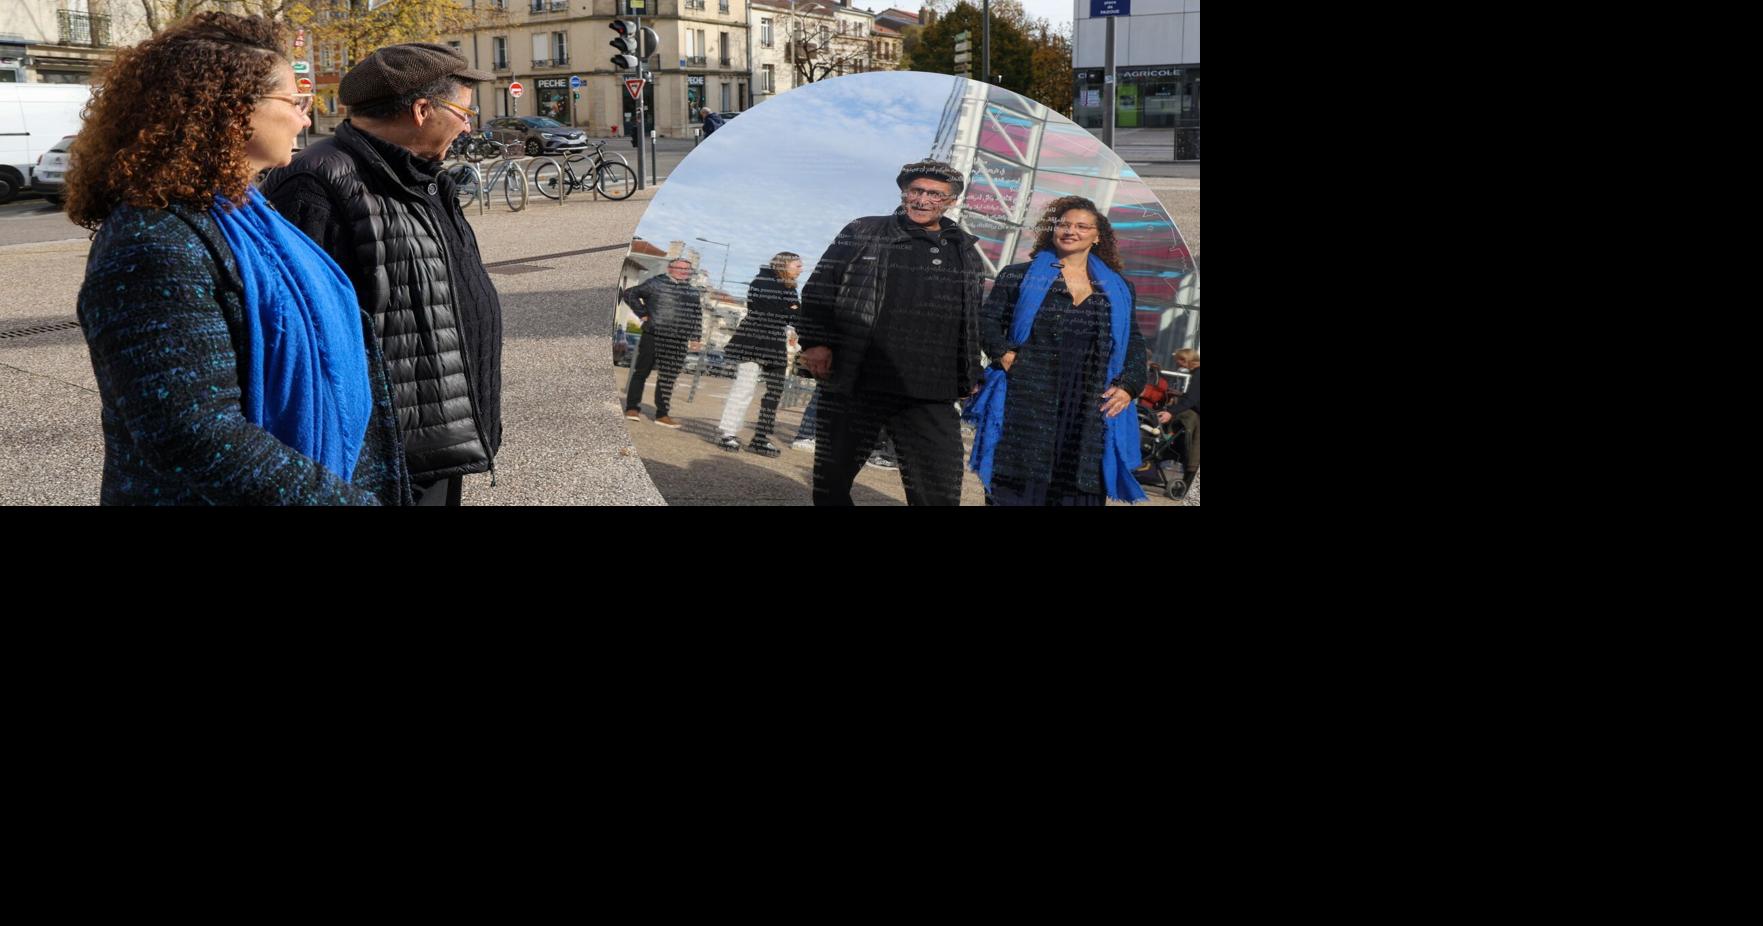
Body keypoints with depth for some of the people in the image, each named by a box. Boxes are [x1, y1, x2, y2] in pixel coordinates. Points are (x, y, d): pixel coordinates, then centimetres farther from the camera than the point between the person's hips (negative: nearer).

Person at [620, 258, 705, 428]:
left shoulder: (693, 293, 12)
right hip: (653, 336, -3)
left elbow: (697, 317, 18)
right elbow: (630, 294, 5)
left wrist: (694, 338, 9)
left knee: (668, 378, 4)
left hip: (677, 343, 3)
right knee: (641, 372, 2)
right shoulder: (656, 284, 1)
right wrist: (643, 314, -2)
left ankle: (662, 414, 9)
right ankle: (632, 408, 10)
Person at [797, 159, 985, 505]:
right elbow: (819, 291, 4)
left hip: (931, 398, 1)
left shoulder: (966, 252, 15)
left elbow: (974, 320, 20)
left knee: (941, 492, -5)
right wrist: (816, 343, -9)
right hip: (854, 385, -1)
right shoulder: (862, 233, 7)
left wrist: (970, 376, 15)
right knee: (832, 480, 7)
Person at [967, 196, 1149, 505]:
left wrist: (1128, 386, 3)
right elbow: (988, 320, 8)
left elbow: (1133, 342, 18)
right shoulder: (1020, 276, 9)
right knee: (1017, 488, -5)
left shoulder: (1118, 289, 16)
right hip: (1026, 406, -2)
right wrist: (1005, 355, -9)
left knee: (1080, 490, 0)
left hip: (1090, 415, 2)